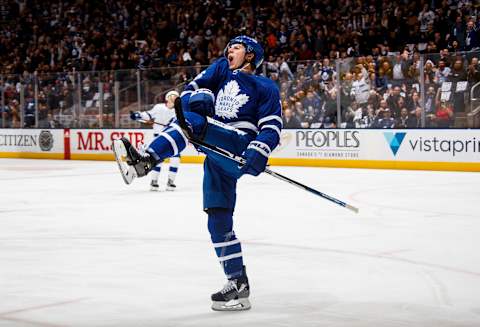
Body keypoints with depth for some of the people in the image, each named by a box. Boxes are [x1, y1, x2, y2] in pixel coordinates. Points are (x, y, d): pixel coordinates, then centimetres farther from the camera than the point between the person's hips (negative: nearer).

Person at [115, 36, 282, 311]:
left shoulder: (266, 88, 6)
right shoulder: (221, 70, 22)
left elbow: (272, 126, -3)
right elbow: (193, 90, 13)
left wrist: (260, 151, -21)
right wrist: (198, 97, -11)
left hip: (241, 146, -6)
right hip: (218, 155, 6)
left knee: (190, 121, -27)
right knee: (218, 221, 2)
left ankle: (148, 159, -48)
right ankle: (238, 284, 6)